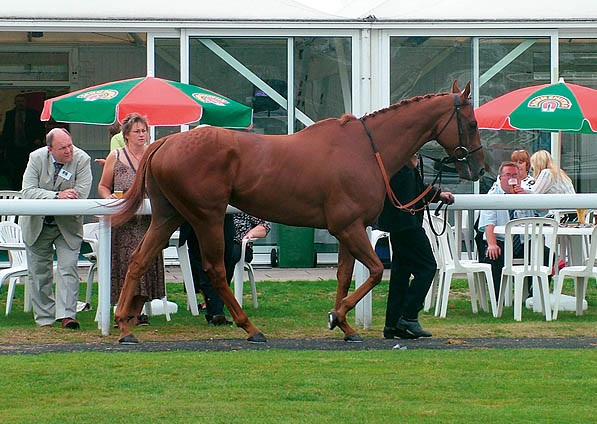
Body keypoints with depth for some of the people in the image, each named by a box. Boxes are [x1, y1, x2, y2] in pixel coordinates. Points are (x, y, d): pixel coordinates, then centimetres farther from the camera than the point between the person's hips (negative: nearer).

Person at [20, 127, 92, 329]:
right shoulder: (37, 158, -13)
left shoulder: (81, 160, -16)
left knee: (68, 269, -13)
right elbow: (28, 192, -21)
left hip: (68, 225, -2)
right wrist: (57, 196, -35)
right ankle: (44, 318, 18)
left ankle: (66, 315, -15)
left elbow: (80, 196, -23)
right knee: (39, 273, 8)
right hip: (37, 225, 2)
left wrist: (44, 200, -22)